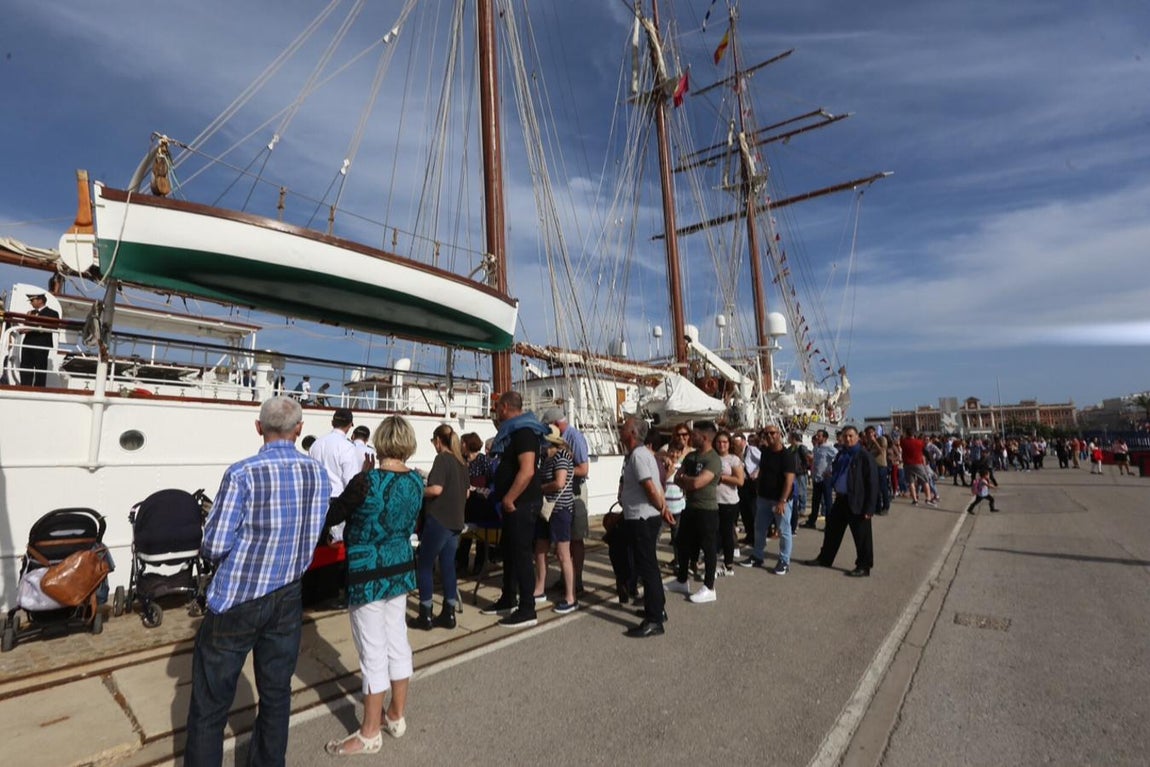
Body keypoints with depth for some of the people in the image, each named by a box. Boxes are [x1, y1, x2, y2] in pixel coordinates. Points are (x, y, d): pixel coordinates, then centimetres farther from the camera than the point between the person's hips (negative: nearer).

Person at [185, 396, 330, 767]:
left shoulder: (243, 474, -17)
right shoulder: (318, 474, -4)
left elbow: (214, 546, -14)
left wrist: (213, 552, 8)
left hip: (235, 601, -4)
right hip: (287, 599, 4)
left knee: (211, 704, 12)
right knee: (276, 694, 18)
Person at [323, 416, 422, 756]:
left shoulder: (367, 482, -21)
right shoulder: (416, 481, -3)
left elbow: (331, 516, -8)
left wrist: (338, 501, 11)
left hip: (368, 574, -6)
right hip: (400, 568, 6)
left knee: (374, 652, 6)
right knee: (397, 643, 17)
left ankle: (369, 734, 21)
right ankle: (396, 716, 33)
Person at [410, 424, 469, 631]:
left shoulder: (442, 459, -12)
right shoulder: (461, 461, 11)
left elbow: (436, 489, -23)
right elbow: (466, 493, 17)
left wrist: (419, 491, -6)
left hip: (438, 520, -7)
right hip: (455, 521, 7)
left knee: (425, 566, 5)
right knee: (448, 566, 12)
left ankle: (425, 616, 11)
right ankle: (448, 614, 16)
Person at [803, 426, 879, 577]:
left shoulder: (865, 457, -13)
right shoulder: (840, 455, 10)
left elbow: (873, 483, -15)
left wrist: (869, 508, -18)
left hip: (857, 503, -8)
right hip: (840, 500, 8)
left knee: (861, 537, 4)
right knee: (832, 530, 17)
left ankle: (864, 567, 17)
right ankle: (824, 558, 30)